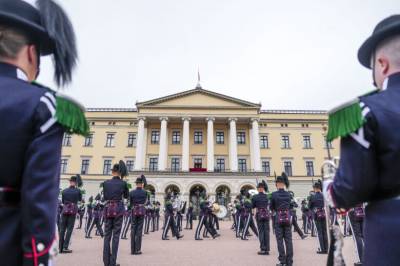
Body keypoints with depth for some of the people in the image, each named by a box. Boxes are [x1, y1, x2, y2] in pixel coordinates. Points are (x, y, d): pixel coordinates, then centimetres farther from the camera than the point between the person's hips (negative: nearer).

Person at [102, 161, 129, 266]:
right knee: (116, 235, 2)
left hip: (108, 209, 3)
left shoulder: (106, 183, 2)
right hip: (118, 209, -3)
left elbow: (105, 196, 13)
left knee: (107, 235, 11)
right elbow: (126, 196, 11)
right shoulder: (123, 183, -6)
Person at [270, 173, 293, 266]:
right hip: (288, 217, 3)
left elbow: (271, 208, 2)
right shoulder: (288, 194, 2)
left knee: (280, 240, 4)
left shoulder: (274, 194, -9)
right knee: (288, 240, 7)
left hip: (279, 218, -3)